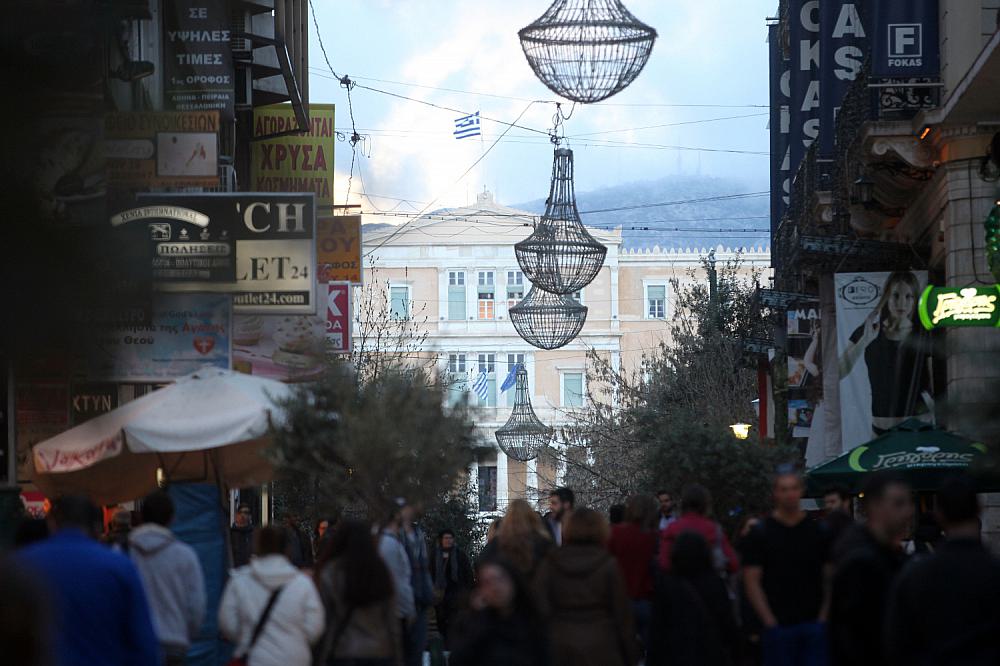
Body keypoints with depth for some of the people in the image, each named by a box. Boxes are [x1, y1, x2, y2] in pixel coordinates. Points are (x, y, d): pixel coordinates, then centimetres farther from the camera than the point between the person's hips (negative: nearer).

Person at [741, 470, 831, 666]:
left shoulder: (818, 532, 8)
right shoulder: (759, 534, 1)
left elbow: (830, 578, 7)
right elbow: (752, 581, -3)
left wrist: (823, 618, -4)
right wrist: (770, 622, -11)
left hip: (814, 625, 2)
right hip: (778, 626, -2)